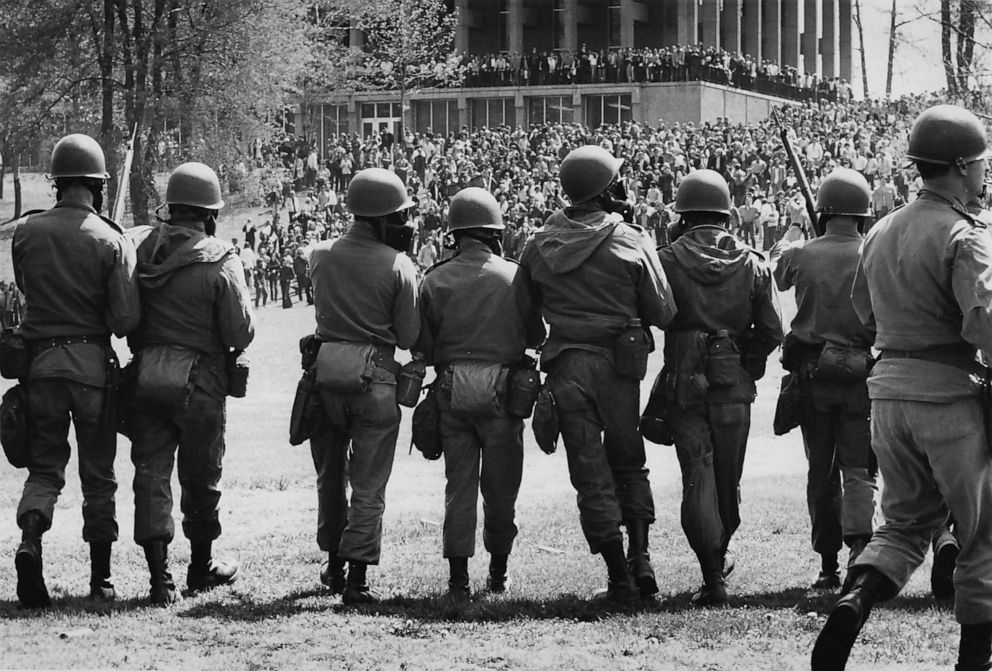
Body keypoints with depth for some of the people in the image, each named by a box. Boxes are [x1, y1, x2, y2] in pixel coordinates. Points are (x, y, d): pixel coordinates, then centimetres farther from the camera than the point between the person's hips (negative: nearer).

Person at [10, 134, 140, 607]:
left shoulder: (26, 232, -1)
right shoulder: (110, 240, -9)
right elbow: (126, 320, -12)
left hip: (40, 360, 2)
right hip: (92, 364, -2)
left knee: (44, 466, 11)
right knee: (98, 474, 10)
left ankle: (30, 539, -17)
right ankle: (100, 578, 15)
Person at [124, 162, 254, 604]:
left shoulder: (138, 246, -2)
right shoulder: (220, 261, -12)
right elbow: (241, 331, -12)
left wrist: (143, 346, 13)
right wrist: (228, 349, 9)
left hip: (145, 373, 3)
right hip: (199, 378, -3)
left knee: (151, 470, 5)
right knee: (200, 476, 13)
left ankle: (158, 575, -2)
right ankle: (201, 565, 27)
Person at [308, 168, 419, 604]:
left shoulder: (320, 256, 2)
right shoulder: (398, 266, -9)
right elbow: (409, 337, -5)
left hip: (325, 371, 4)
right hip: (375, 376, -4)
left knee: (330, 474, 20)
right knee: (368, 484, 2)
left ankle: (333, 566, 30)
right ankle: (356, 578, -2)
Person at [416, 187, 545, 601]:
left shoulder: (436, 280, -1)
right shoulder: (513, 276, -5)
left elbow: (423, 346, 0)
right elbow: (535, 335, 4)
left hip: (452, 392, 1)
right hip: (501, 391, -1)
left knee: (459, 485, 7)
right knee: (500, 486, 12)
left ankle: (458, 577, 1)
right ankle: (498, 574, 21)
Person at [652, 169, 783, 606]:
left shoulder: (666, 261, -5)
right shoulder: (752, 264, 2)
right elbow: (772, 332, 2)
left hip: (683, 384, -2)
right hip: (734, 385, 3)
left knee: (697, 476, -3)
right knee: (728, 476, 18)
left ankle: (712, 578, -10)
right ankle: (720, 555, 38)